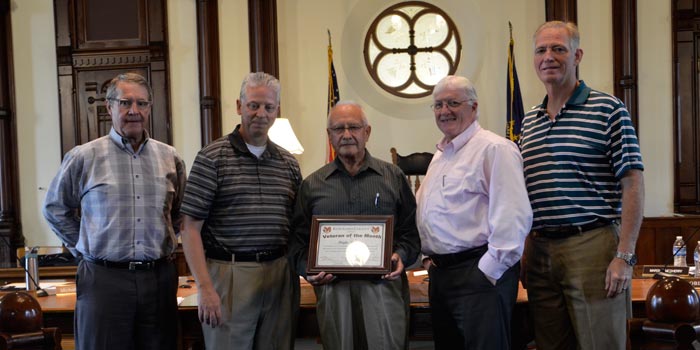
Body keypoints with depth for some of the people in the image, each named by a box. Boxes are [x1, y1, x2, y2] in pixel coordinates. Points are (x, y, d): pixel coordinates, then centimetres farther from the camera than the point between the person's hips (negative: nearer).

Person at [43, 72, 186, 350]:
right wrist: (83, 247, 6)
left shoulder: (170, 158, 7)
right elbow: (55, 209, 9)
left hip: (160, 277, 3)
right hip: (104, 278, -2)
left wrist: (166, 241, 11)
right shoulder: (83, 157, -1)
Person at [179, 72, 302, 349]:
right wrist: (205, 287, -13)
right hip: (228, 274, -4)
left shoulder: (288, 162, 10)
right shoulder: (212, 157, -4)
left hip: (280, 275, 4)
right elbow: (191, 228, -7)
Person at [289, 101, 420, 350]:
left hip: (384, 284, -1)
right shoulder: (312, 185, 11)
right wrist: (308, 270, -7)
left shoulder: (393, 177, 9)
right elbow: (299, 239, 9)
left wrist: (401, 256, -10)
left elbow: (410, 231, 8)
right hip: (332, 287, 1)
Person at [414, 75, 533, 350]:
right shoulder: (440, 155, 18)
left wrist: (489, 271, -19)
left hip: (480, 274, -9)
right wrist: (429, 256, 14)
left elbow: (513, 217, -20)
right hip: (439, 274, 9)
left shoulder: (494, 149, -11)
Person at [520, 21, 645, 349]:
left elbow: (632, 185, -7)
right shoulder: (529, 121, 13)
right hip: (539, 250, 5)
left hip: (593, 247, -5)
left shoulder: (608, 110, -3)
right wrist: (524, 253, 12)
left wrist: (625, 256, -13)